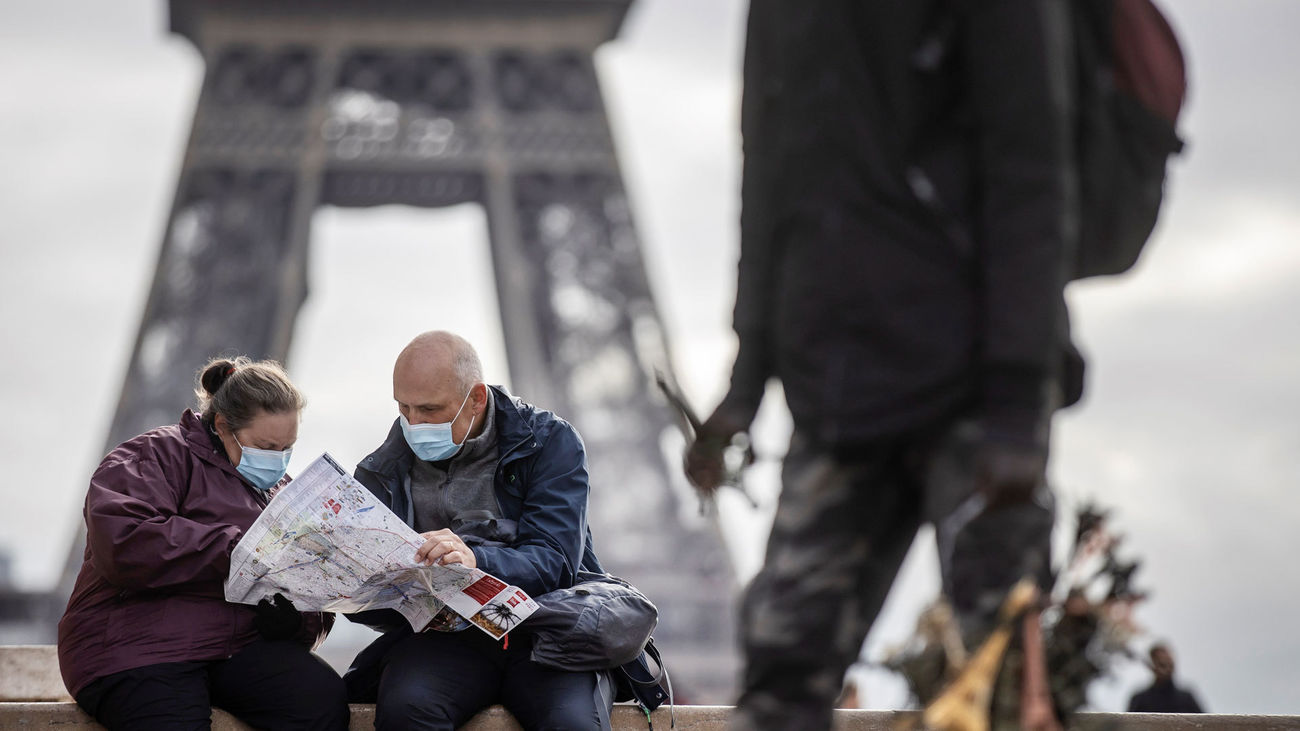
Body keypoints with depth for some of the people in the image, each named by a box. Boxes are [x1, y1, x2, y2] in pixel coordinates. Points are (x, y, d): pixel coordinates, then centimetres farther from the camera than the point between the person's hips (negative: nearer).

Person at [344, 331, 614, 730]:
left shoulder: (550, 442, 6)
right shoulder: (381, 474, 13)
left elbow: (555, 562, -7)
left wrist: (477, 562, -29)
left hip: (545, 629, -1)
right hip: (440, 638, 1)